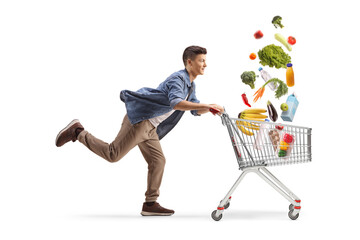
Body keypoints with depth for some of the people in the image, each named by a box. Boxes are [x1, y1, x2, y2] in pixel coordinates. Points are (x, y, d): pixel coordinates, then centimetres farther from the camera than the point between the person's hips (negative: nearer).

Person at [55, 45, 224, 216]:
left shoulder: (190, 85, 15)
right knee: (113, 154, -7)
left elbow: (195, 110, 21)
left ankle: (150, 204, 8)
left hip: (149, 128, 10)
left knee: (158, 161, 4)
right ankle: (77, 132, 6)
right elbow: (176, 103, -35)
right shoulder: (177, 79, -17)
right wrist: (206, 106, -35)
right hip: (139, 119, -10)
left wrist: (210, 109, 1)